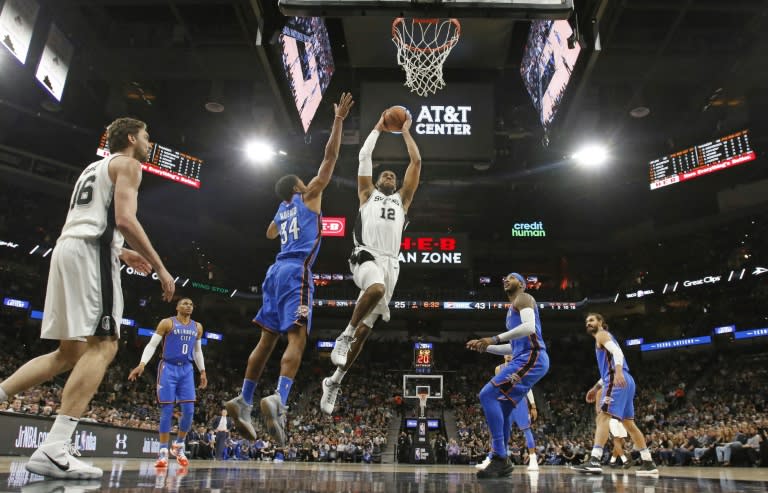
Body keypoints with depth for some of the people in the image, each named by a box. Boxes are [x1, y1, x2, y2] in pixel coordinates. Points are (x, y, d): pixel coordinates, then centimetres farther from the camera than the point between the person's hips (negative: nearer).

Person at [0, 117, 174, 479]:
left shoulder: (95, 167, 31)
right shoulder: (128, 164, 2)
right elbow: (124, 219, -13)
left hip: (66, 249, 9)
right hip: (91, 252, -9)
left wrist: (121, 253, 32)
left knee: (70, 353, 13)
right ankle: (54, 450, -22)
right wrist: (160, 267, -11)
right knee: (102, 346, -14)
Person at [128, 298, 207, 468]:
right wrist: (142, 363, -19)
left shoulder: (197, 327, 13)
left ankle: (178, 446, 16)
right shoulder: (167, 323, -2)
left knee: (189, 411, -3)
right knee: (166, 411, -5)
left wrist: (202, 371, 16)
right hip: (168, 368, -4)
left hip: (187, 369, 4)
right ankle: (163, 452, 2)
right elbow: (152, 344, -6)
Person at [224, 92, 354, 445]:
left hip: (277, 270, 8)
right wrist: (339, 119, 9)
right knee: (297, 337, -17)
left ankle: (244, 401, 6)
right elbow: (330, 157, 5)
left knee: (268, 338, 8)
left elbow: (270, 234, 48)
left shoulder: (282, 210, 25)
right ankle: (278, 400, -34)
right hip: (297, 271, -8)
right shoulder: (308, 196, 8)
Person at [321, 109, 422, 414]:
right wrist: (378, 128, 27)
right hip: (366, 256, -3)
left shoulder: (402, 198, 26)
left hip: (390, 262, 3)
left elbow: (416, 162, 23)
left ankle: (335, 380, 12)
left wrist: (406, 132, 29)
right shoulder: (367, 193, 22)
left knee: (366, 325, 0)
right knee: (377, 289, -39)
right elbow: (364, 156, 19)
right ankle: (344, 336, -18)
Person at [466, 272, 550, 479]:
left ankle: (500, 458, -18)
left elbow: (529, 328, -20)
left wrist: (495, 339, -21)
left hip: (531, 358, -10)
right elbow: (512, 347, 32)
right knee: (502, 407, 11)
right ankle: (501, 462, 15)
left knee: (488, 395, -18)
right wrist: (484, 346, 22)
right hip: (525, 359, 10)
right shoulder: (512, 309, 29)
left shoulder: (523, 299, 0)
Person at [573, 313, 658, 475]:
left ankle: (594, 461, -31)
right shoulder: (604, 339, 30)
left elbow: (617, 352, -18)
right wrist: (596, 387, 35)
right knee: (629, 424, 16)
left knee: (603, 416, -20)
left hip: (617, 380, -10)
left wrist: (618, 372, -34)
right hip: (624, 381, 10)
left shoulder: (602, 335, 2)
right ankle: (649, 463, 21)